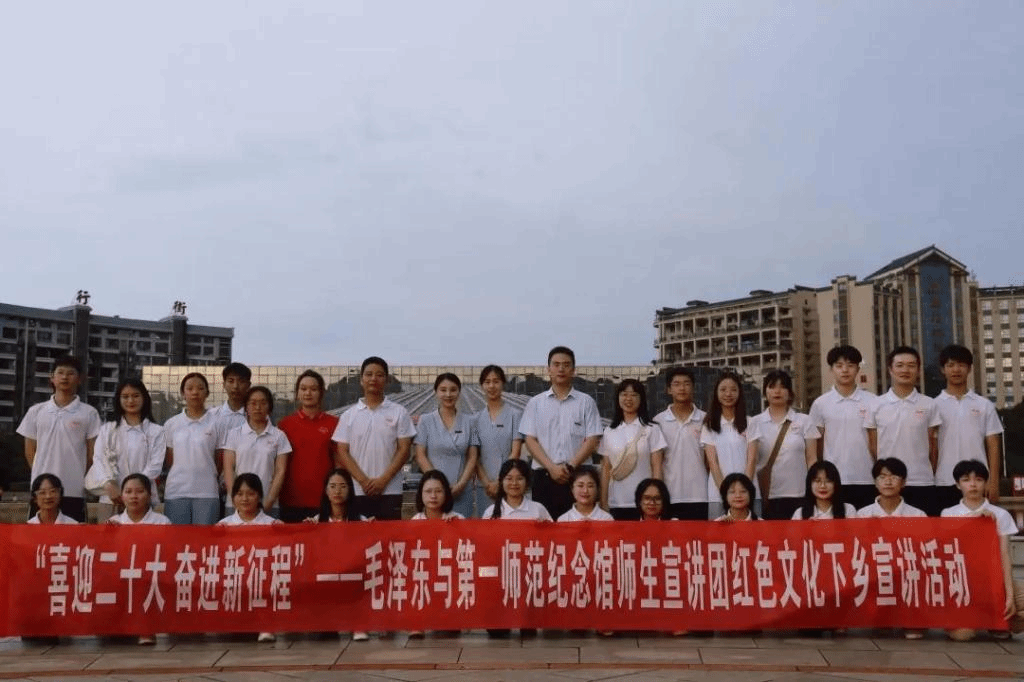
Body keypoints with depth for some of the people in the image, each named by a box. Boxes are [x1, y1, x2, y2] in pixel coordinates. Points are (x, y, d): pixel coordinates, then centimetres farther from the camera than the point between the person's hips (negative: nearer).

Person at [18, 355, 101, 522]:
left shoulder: (89, 413, 1)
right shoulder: (36, 411, 8)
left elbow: (92, 453, 4)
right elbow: (30, 451, 13)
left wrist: (82, 480, 3)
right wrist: (39, 476, 8)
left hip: (74, 491, -2)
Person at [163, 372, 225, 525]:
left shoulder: (216, 424, 3)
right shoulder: (171, 424, 8)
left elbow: (220, 462, 7)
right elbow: (169, 461, 13)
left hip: (206, 493, -1)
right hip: (176, 492, 2)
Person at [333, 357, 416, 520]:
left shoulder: (399, 413, 5)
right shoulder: (349, 415, 8)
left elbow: (403, 450, 1)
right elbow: (342, 453, 3)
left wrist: (383, 480, -9)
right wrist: (363, 480, -9)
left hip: (390, 492, -1)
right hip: (357, 492, 1)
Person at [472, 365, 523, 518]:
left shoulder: (515, 414, 1)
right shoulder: (477, 418, 11)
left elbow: (515, 453, -3)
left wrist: (499, 482, -8)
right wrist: (487, 483, -6)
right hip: (483, 486, 3)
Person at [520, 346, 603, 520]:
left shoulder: (586, 402, 6)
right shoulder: (535, 403, 10)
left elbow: (592, 440, 0)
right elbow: (531, 440, 3)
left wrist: (570, 467, -11)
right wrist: (551, 467, -10)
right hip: (543, 477, 1)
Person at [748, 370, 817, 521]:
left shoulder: (803, 421, 6)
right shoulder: (755, 423, 6)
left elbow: (811, 460, 6)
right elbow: (751, 459, 1)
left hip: (798, 496, 0)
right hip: (766, 496, 0)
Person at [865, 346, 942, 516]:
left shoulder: (929, 405, 3)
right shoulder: (876, 405, 2)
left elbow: (933, 446, 9)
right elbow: (872, 446, 7)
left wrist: (929, 473, 9)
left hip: (922, 484, 0)